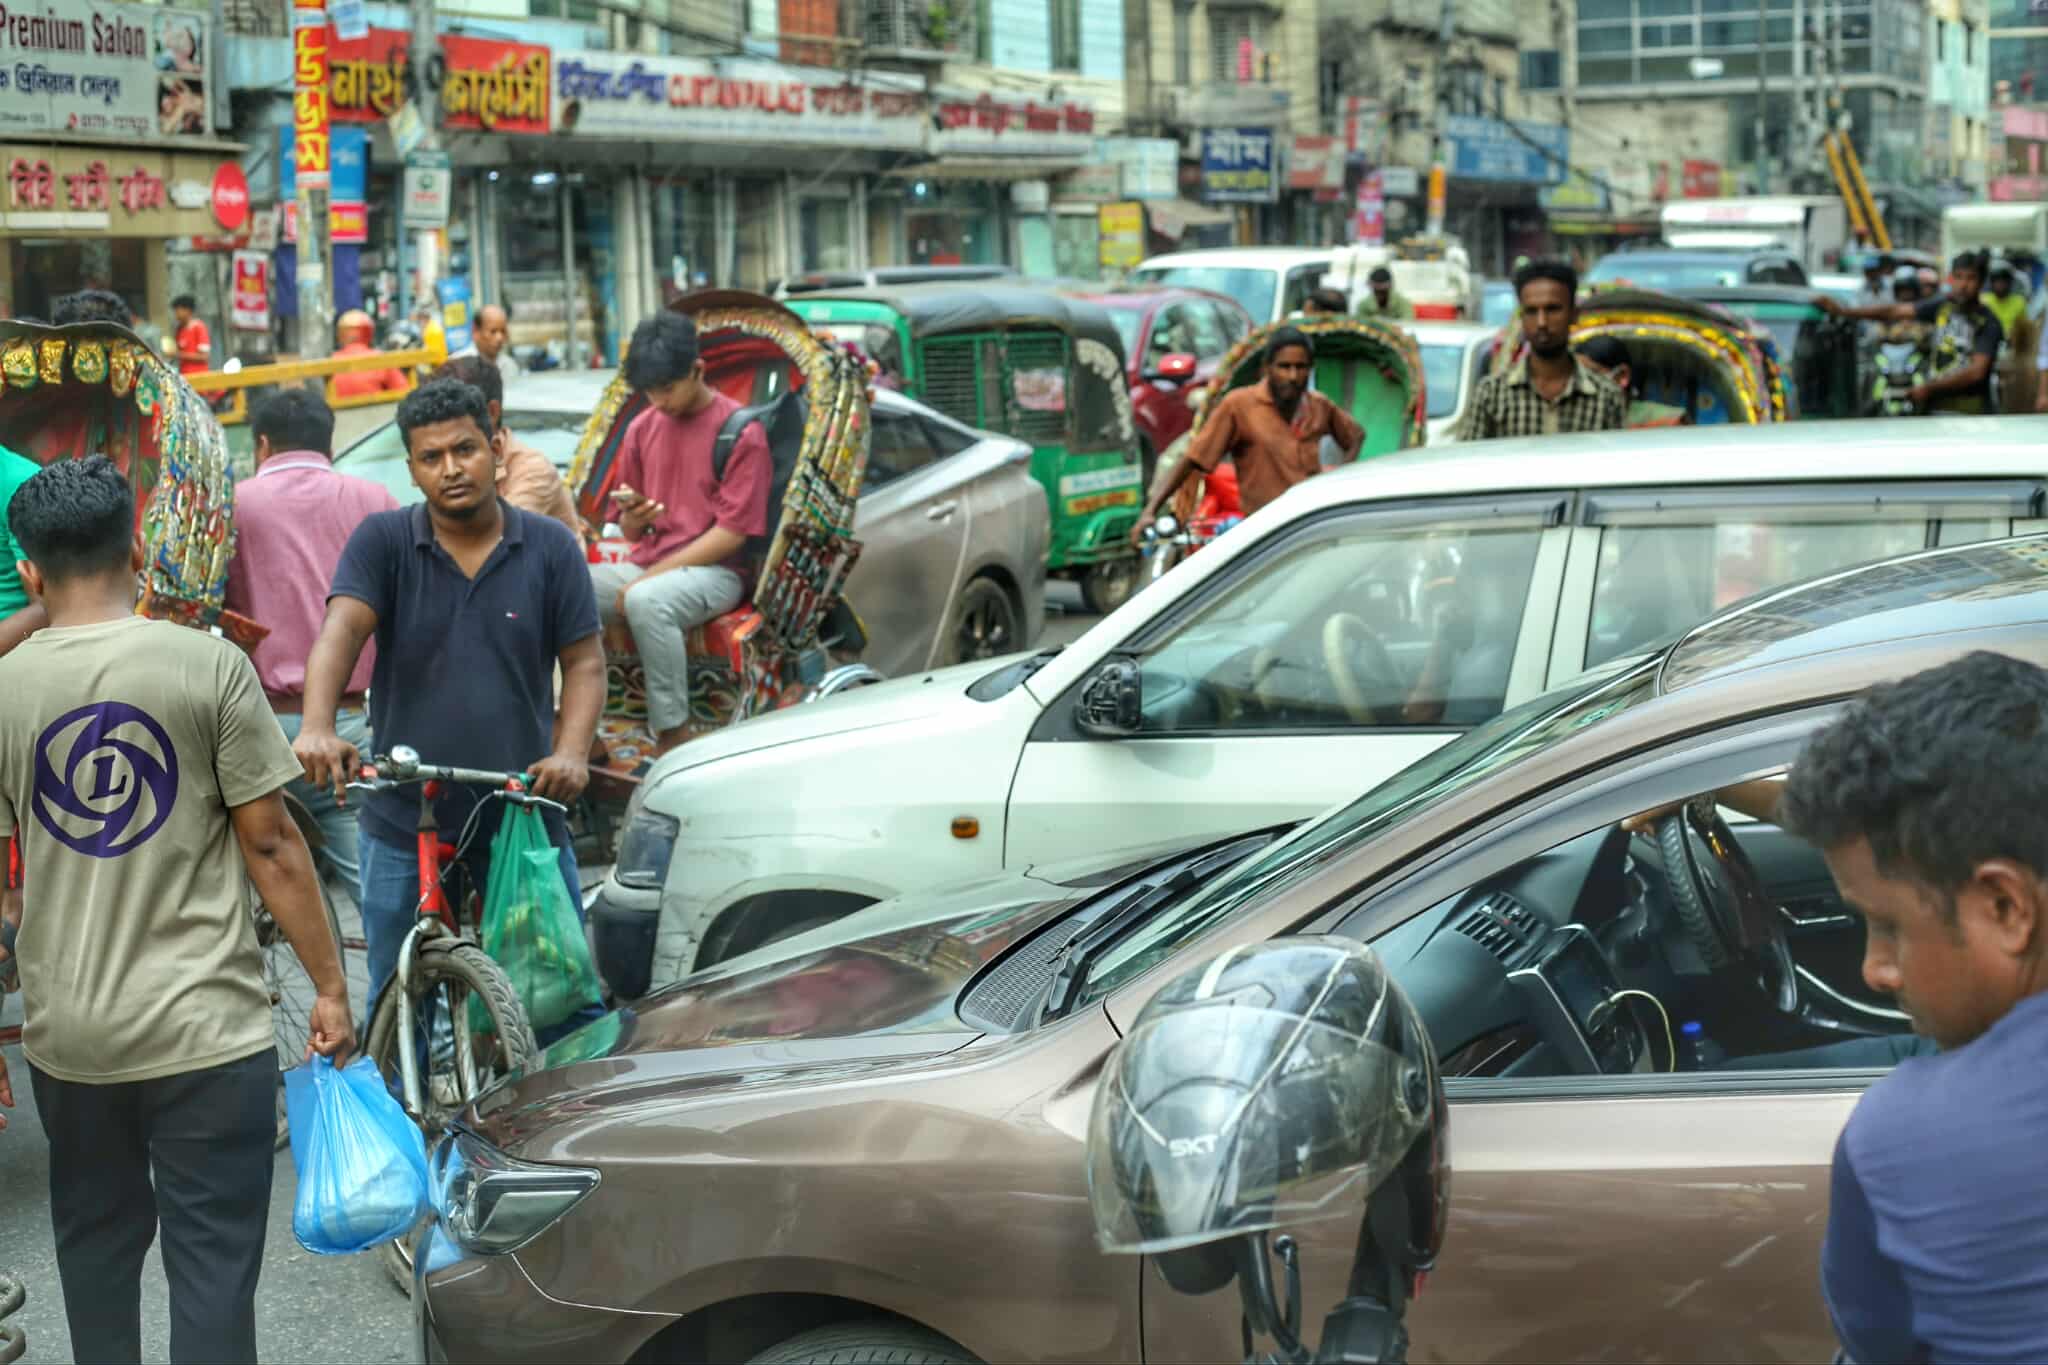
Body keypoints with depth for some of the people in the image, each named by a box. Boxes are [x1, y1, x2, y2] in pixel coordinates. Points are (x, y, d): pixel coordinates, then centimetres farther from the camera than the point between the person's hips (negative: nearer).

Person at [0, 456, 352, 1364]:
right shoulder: (208, 665, -8)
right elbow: (269, 843, -8)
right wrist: (330, 984, -1)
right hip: (205, 1027, -3)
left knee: (94, 1250, 20)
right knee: (211, 1264, 2)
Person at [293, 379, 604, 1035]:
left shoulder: (550, 548, 2)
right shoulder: (383, 541, -1)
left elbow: (585, 663, 2)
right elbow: (339, 631, -15)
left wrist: (571, 750, -16)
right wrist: (317, 727, -34)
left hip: (522, 816, 0)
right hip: (403, 824, 0)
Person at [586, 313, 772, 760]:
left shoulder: (742, 432, -6)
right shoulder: (643, 428, 12)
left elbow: (731, 533, -12)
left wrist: (645, 579, -15)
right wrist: (634, 517, -9)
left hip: (714, 570, -6)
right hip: (647, 564, 6)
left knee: (647, 601, -38)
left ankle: (673, 740, -29)